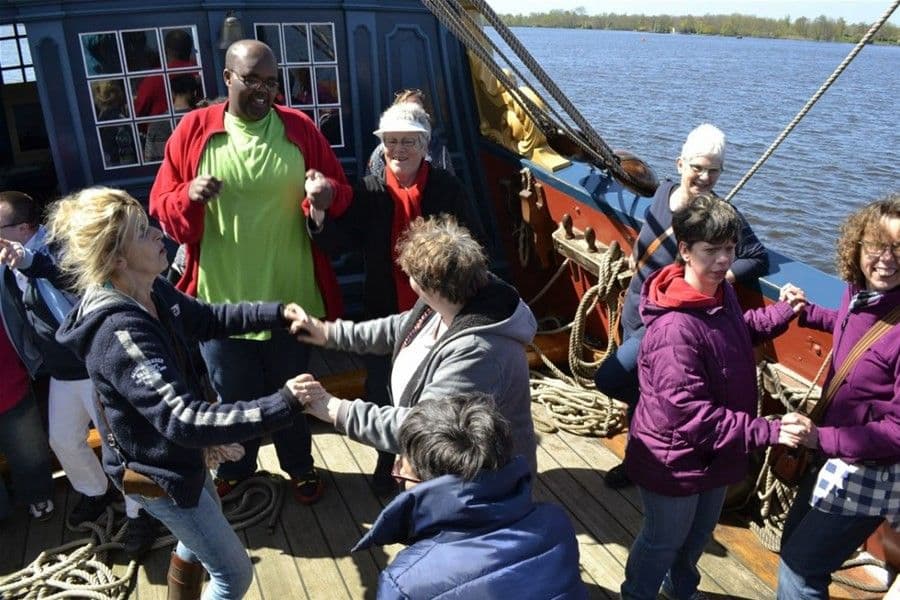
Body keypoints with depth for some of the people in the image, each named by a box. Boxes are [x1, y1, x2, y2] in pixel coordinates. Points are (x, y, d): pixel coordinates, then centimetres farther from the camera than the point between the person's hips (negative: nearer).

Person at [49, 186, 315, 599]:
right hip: (157, 472, -9)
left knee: (202, 533, 34)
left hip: (172, 454, 9)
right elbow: (184, 421, -43)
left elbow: (207, 319, 9)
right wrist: (283, 405, -46)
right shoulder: (120, 333, -36)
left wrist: (277, 313, -5)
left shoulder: (152, 292, -8)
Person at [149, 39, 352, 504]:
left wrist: (328, 192, -19)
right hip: (220, 299, 0)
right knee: (232, 395, 17)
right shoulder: (193, 130, -4)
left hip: (289, 295, 1)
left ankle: (299, 465, 44)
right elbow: (161, 210, -2)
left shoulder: (300, 128, -2)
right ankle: (234, 468, 45)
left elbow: (343, 193, 4)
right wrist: (189, 196, -24)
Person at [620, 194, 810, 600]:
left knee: (700, 533, 31)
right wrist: (767, 431, -32)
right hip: (675, 460, -9)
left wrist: (780, 313, 7)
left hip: (715, 454, 9)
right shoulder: (674, 329, -34)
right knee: (664, 541, 17)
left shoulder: (721, 293, -5)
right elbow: (690, 413, -33)